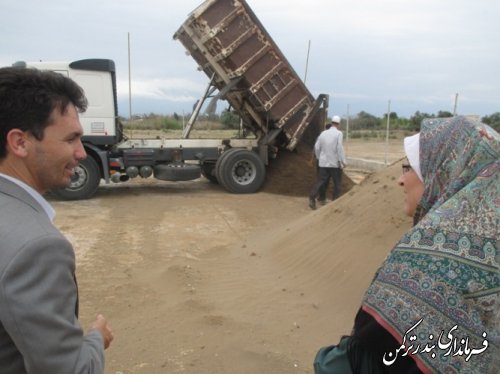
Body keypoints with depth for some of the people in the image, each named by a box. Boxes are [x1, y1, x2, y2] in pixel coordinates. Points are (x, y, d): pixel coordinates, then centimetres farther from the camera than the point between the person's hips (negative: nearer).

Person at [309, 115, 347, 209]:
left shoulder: (323, 133, 6)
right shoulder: (338, 133, -9)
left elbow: (317, 147, 8)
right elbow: (339, 148, -16)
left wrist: (319, 158, 21)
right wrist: (343, 161, -12)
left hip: (323, 163, 4)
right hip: (335, 163, -4)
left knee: (321, 181, 6)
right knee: (337, 183, 11)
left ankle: (312, 196, -11)